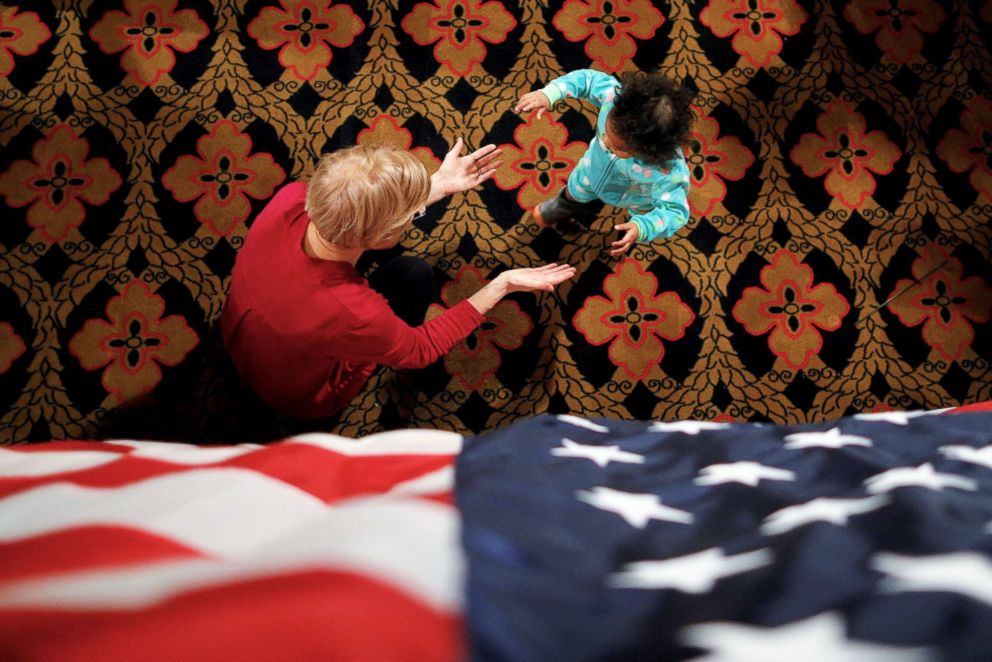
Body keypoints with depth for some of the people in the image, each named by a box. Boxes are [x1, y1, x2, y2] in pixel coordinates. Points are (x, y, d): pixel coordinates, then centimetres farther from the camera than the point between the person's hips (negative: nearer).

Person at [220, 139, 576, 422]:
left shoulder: (289, 199, -30)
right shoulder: (353, 315, -44)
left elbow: (358, 205, -6)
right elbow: (422, 348, -21)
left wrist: (440, 184, -3)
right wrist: (501, 284, -21)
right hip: (297, 398, -5)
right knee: (414, 274, -3)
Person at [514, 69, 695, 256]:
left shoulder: (669, 172, -51)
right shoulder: (615, 97, -44)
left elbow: (675, 211, -39)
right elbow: (590, 79, -26)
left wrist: (641, 229, -56)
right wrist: (549, 94, -38)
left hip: (640, 197, -2)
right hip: (594, 169, 3)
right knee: (575, 193, 34)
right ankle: (566, 205, 70)